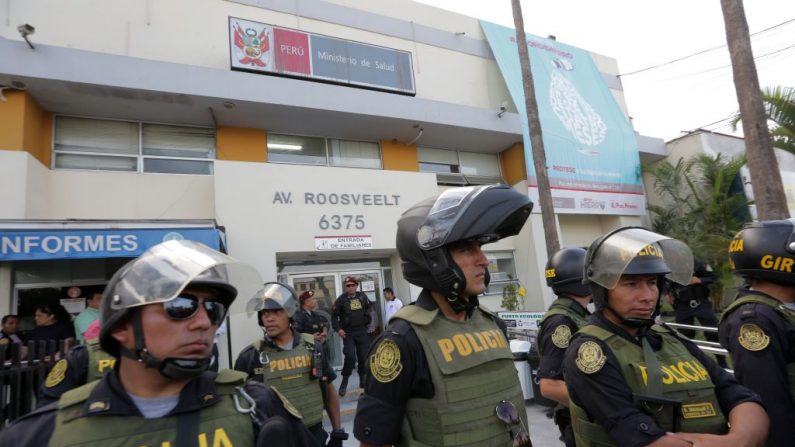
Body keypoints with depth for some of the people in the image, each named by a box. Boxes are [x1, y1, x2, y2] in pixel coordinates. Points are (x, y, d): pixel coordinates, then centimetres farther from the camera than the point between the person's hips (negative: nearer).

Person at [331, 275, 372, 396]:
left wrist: (368, 322, 12)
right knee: (350, 357, -15)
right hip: (348, 333, -3)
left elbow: (368, 308, 19)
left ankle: (363, 380, 26)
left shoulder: (362, 296, 3)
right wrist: (338, 329, -11)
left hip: (362, 332, 4)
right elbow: (334, 315, -2)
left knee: (364, 357, 8)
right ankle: (344, 382, 3)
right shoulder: (341, 299, -7)